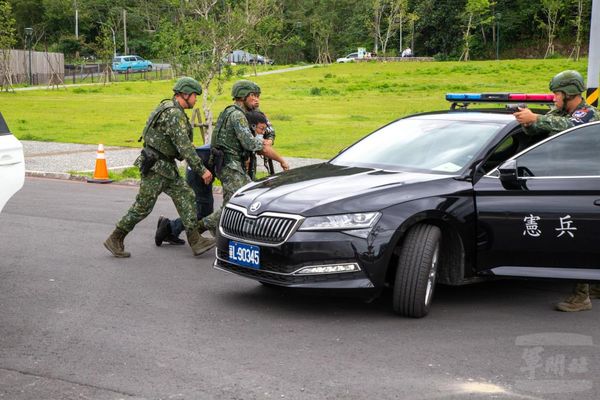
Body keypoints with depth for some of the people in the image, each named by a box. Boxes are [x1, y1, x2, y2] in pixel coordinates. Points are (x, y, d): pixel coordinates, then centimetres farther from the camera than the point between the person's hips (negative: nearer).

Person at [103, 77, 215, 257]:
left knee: (185, 196, 3)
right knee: (143, 207, -3)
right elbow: (184, 146, -25)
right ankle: (115, 240, 9)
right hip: (155, 166, -10)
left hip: (167, 166, 10)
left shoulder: (168, 107, 12)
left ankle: (195, 241, 1)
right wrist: (201, 170, -21)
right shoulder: (174, 114, -21)